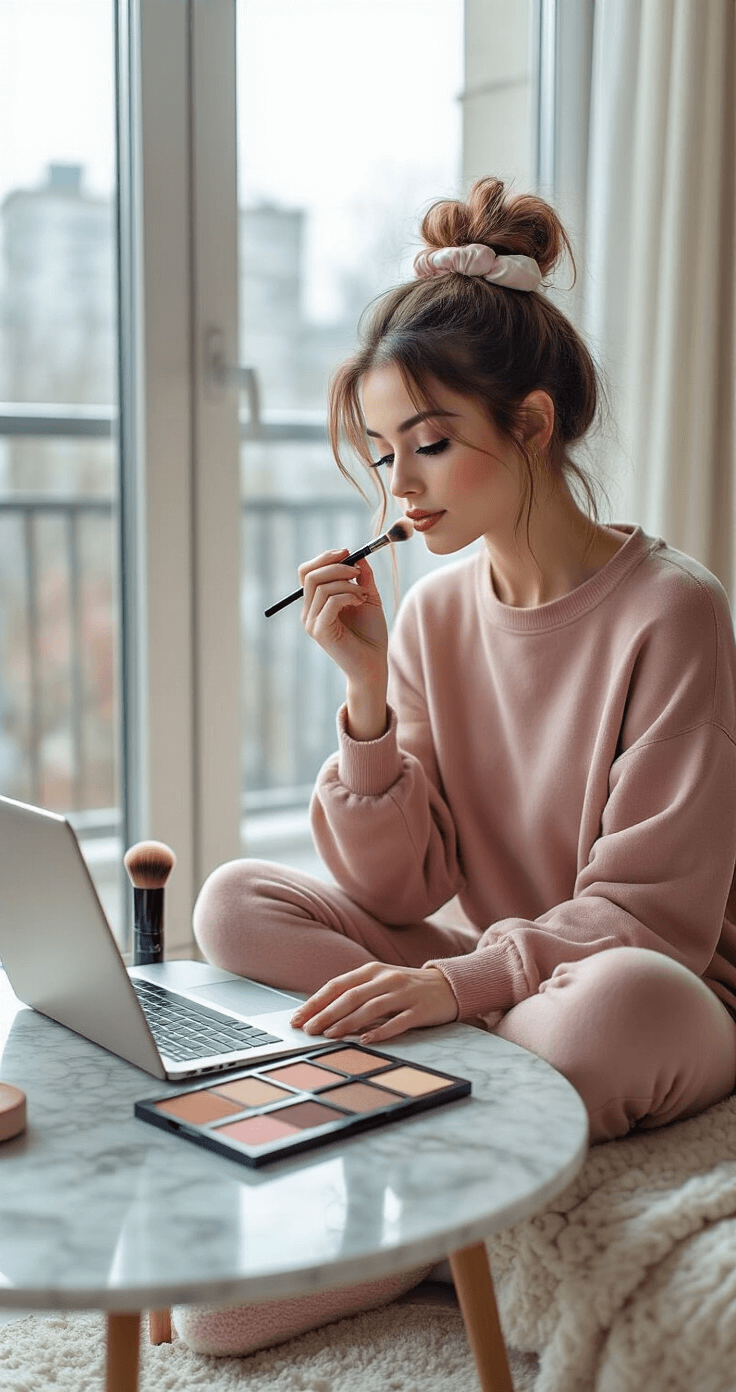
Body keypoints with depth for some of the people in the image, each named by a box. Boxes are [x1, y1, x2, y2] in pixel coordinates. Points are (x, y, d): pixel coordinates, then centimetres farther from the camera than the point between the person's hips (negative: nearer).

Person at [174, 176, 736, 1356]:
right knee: (236, 904, -12)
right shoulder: (435, 610, -1)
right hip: (488, 980, 5)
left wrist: (465, 977, -31)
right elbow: (396, 889, -4)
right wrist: (368, 690, -16)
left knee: (617, 1000, -40)